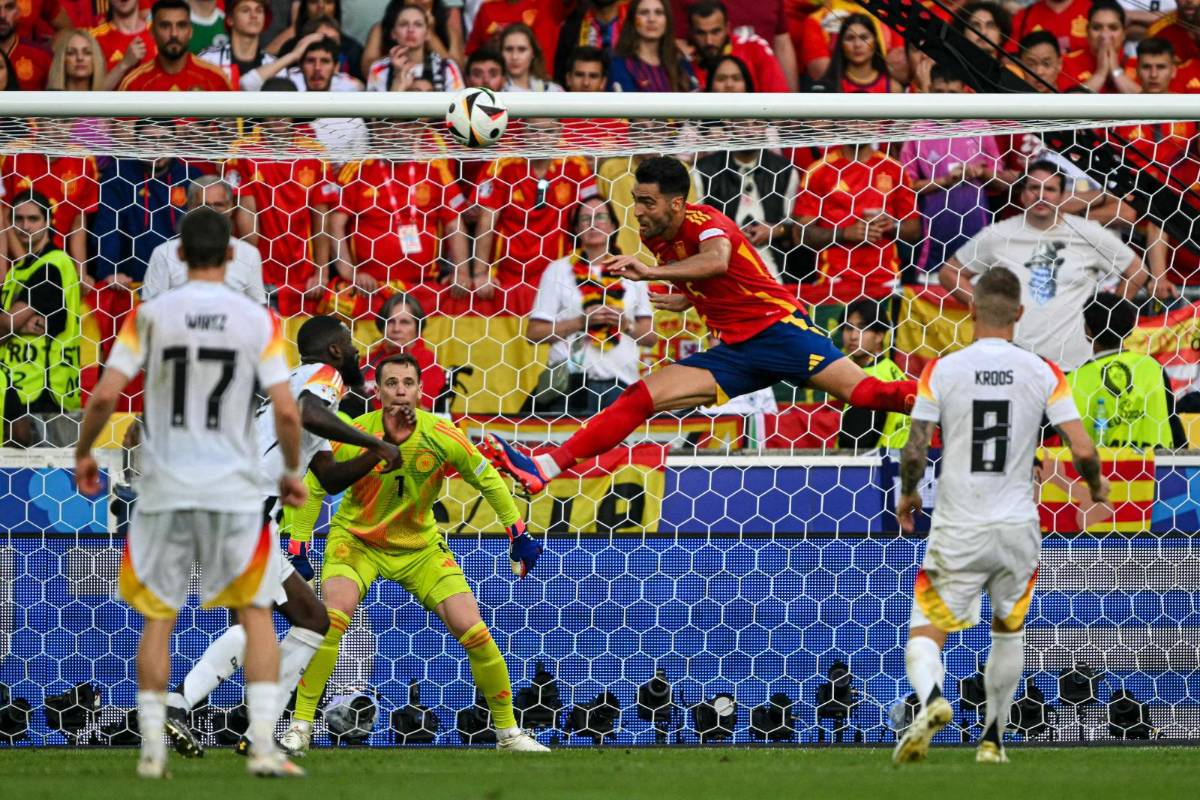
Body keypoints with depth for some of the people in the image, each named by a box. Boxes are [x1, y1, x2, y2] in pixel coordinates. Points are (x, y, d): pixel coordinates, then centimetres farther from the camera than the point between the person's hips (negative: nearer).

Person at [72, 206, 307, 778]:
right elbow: (285, 410, -7)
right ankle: (263, 746, -3)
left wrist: (83, 453, 10)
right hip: (234, 488, -1)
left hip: (164, 488, 1)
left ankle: (151, 749, 9)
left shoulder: (150, 315, -2)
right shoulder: (257, 320, -3)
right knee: (256, 613, 8)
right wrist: (293, 471, 10)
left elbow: (106, 394, -7)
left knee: (158, 616, 11)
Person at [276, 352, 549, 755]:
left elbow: (487, 479, -2)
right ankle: (300, 726, -19)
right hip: (356, 540, -2)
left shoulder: (441, 435, -17)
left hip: (421, 547, 2)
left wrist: (518, 533, -4)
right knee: (331, 618, -28)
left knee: (473, 631, -7)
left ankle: (508, 731, 12)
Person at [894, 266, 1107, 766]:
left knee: (924, 634, 1)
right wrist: (1096, 486, 15)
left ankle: (931, 700, -30)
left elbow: (915, 451, -7)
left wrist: (907, 495, 14)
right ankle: (993, 738, 26)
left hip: (958, 532, -2)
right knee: (1008, 632, 25)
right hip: (1018, 528, 2)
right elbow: (1082, 450, -7)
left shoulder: (942, 370, -5)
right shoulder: (1043, 373, -3)